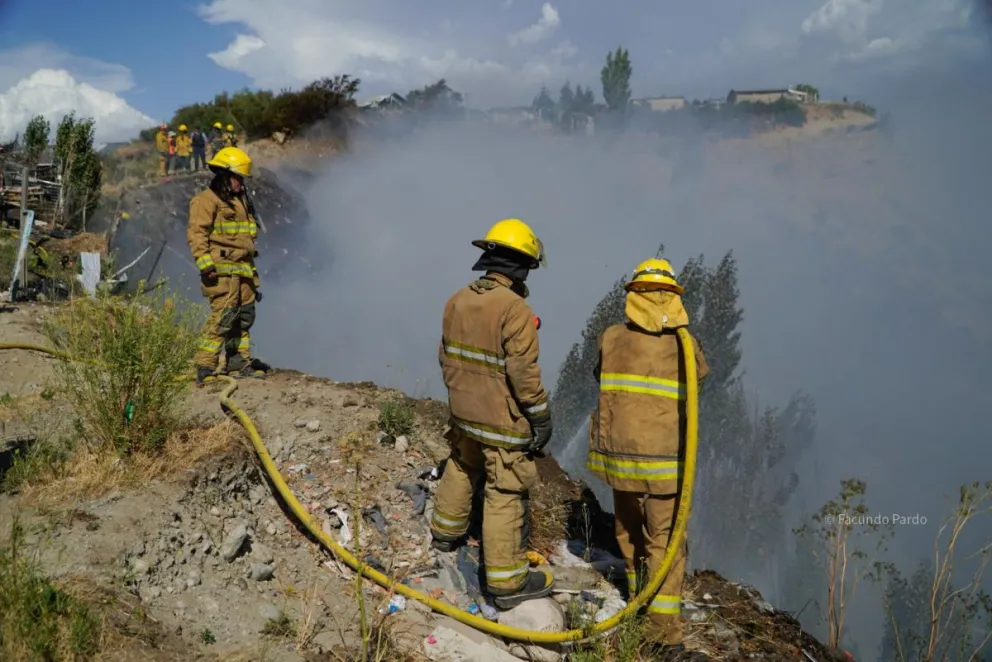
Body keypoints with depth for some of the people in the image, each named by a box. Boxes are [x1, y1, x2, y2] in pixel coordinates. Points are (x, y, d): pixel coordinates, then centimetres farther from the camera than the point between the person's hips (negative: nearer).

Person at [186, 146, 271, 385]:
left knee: (244, 316, 10)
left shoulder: (240, 201, 23)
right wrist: (204, 263, -21)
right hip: (222, 270, -9)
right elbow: (196, 233, -13)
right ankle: (205, 367, -8)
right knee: (223, 316, -13)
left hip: (243, 269, 9)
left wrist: (251, 268, 27)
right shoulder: (207, 200, -5)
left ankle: (239, 363, 18)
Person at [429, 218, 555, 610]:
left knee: (461, 470, 29)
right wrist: (541, 416, -10)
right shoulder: (515, 309, -22)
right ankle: (508, 583, 9)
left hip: (464, 412, 8)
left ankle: (446, 532, 49)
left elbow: (447, 356, 12)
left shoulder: (458, 301, 2)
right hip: (503, 420, -7)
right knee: (505, 496, 0)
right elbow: (524, 372, -22)